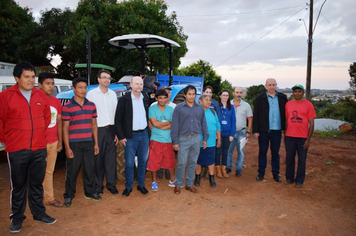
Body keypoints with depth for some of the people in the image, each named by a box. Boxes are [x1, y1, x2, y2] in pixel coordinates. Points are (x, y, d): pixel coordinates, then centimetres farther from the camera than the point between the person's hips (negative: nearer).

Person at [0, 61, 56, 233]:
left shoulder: (41, 96, 4)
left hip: (39, 149, 3)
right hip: (16, 150, -3)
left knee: (37, 184, 15)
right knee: (18, 185, 10)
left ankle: (39, 213, 30)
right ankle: (17, 217, 25)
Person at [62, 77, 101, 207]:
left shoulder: (91, 105, 9)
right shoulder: (67, 107, -4)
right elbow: (65, 128, -5)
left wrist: (96, 143, 8)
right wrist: (67, 147, -9)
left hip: (89, 143, 4)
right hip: (74, 144, -4)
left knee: (90, 169, 11)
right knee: (72, 171, 4)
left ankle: (90, 191, 27)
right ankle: (68, 195, 20)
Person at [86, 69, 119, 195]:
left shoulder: (113, 94, 12)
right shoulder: (91, 93, 0)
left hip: (111, 129, 3)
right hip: (97, 130, -3)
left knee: (111, 158, 7)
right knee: (98, 159, 3)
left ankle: (111, 184, 18)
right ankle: (98, 185, 15)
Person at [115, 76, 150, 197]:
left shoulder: (146, 98, 6)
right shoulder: (124, 99, -7)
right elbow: (118, 119, -5)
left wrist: (148, 130, 9)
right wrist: (121, 136, -8)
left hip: (144, 134, 4)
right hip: (130, 136, -4)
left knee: (143, 161, 12)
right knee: (129, 163, 3)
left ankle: (141, 184, 27)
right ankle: (128, 187, 19)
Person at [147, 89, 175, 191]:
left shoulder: (171, 109, 6)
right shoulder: (152, 109, -2)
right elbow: (155, 123, -14)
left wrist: (160, 125, -13)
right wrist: (169, 122, -5)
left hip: (168, 140, 3)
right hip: (156, 140, -2)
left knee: (170, 161, 10)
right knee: (154, 162, 3)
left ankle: (172, 181, 28)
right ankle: (154, 182, 21)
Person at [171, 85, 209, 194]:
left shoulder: (200, 108, 6)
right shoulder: (179, 107, -4)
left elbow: (203, 123, 11)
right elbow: (174, 125, -4)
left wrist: (205, 138, 8)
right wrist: (175, 141, -6)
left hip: (196, 139, 3)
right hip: (183, 139, -3)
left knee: (193, 163, 11)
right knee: (181, 163, -2)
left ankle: (189, 184, 24)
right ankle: (178, 184, 15)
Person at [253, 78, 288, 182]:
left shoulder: (282, 98, 5)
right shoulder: (259, 99, 0)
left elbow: (285, 113, 9)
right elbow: (255, 115, 0)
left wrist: (285, 127, 2)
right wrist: (255, 130, -4)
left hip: (277, 131, 1)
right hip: (263, 131, -1)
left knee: (275, 153, 11)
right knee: (262, 152, 8)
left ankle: (276, 173, 24)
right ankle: (261, 173, 21)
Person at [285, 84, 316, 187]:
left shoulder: (308, 105, -3)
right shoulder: (288, 104, 6)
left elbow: (311, 124, -3)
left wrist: (308, 139, -7)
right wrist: (284, 136, 10)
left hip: (303, 137, -2)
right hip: (289, 136, 3)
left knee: (302, 160, 6)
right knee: (289, 158, 9)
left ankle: (299, 180, 20)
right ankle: (289, 178, 24)